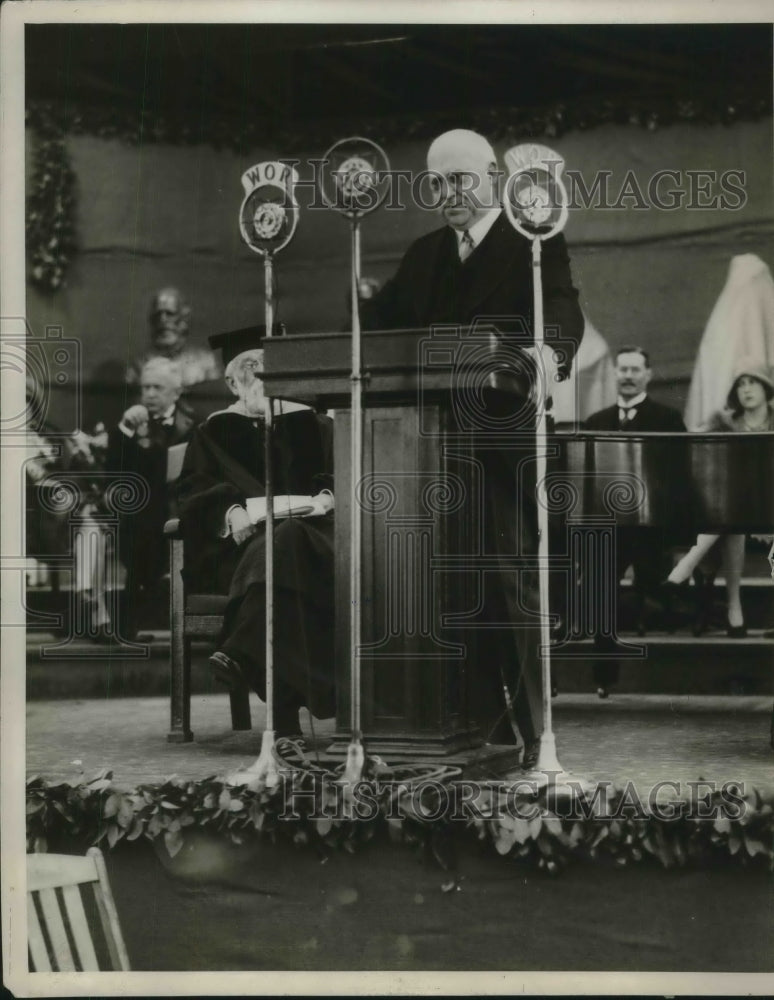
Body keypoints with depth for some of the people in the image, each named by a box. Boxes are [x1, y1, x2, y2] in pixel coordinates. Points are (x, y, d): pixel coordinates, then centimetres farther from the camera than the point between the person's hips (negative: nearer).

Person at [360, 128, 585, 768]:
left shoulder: (535, 245, -1)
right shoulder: (425, 255, 18)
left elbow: (563, 313, -17)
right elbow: (380, 318, 11)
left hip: (506, 439, -6)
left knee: (516, 583, -5)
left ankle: (535, 732, 3)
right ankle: (485, 726, 19)